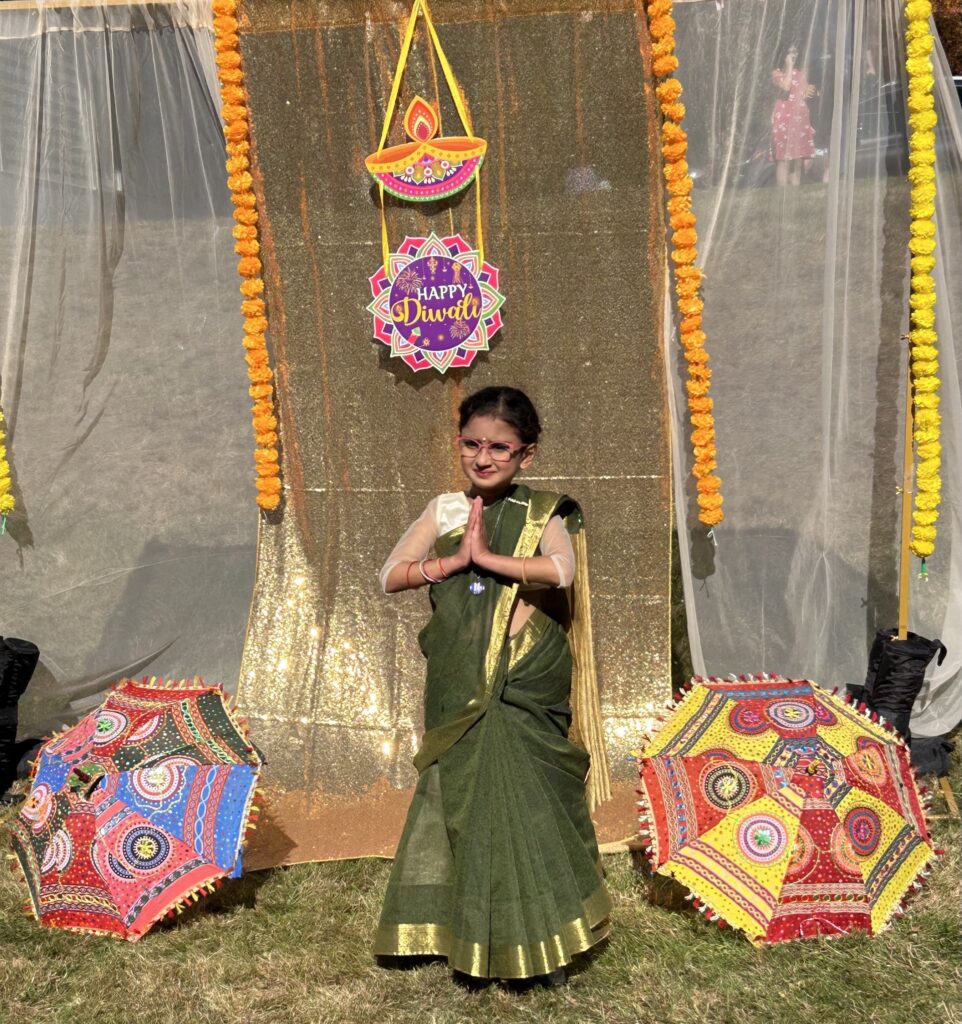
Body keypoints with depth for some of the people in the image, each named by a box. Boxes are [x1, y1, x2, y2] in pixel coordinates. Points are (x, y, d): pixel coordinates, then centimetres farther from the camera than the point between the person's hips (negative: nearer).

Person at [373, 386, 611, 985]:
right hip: (459, 689, 3)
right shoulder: (445, 510, 5)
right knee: (458, 798, 9)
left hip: (525, 688, -3)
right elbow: (390, 577, 1)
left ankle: (544, 942, 16)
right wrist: (454, 560, -12)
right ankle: (464, 933, 24)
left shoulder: (541, 514, -5)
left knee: (527, 800, 0)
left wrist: (485, 556, -20)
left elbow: (561, 571, -25)